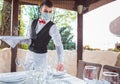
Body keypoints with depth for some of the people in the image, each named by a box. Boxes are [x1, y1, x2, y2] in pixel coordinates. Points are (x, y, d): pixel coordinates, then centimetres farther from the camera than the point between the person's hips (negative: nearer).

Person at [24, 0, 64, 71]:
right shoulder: (34, 22, 2)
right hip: (30, 53, 5)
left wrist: (60, 61, -37)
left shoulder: (52, 27, -15)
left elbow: (58, 44, -24)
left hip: (41, 56, -5)